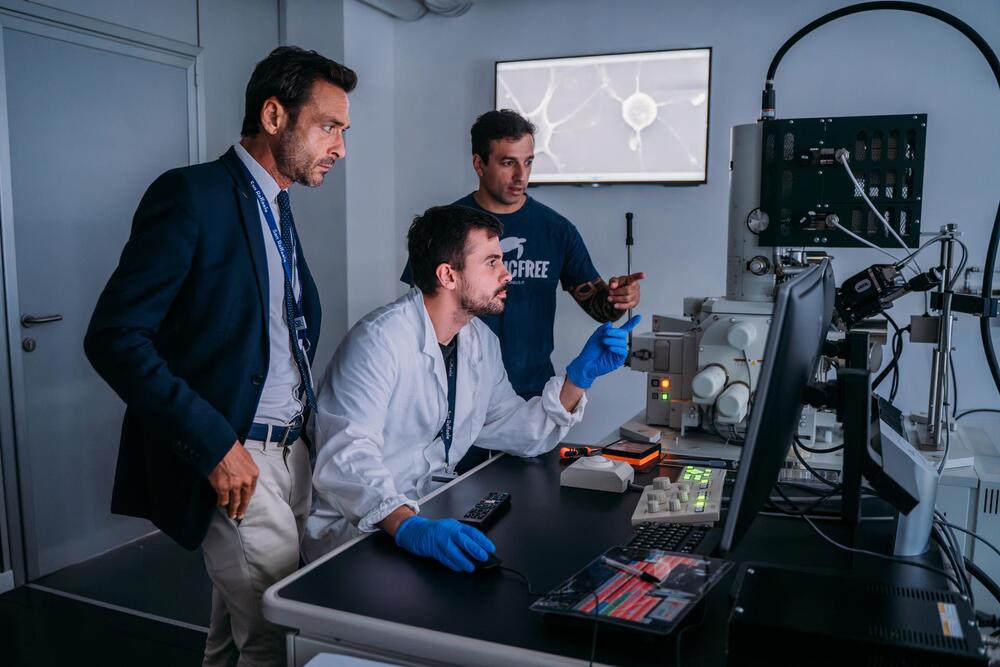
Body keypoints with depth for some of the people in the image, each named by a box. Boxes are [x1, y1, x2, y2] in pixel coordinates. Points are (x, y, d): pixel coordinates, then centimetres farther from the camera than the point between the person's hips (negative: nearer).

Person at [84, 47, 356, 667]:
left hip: (290, 451, 8)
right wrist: (213, 442, -20)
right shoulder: (192, 195, -13)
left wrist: (308, 421, 8)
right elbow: (113, 336, -18)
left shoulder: (276, 206, 14)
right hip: (233, 462, -8)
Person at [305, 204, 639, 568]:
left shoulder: (481, 341, 6)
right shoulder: (379, 340, -20)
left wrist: (580, 375, -1)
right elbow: (346, 457, -30)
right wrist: (409, 526, -45)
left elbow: (517, 432, 11)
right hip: (354, 528, -8)